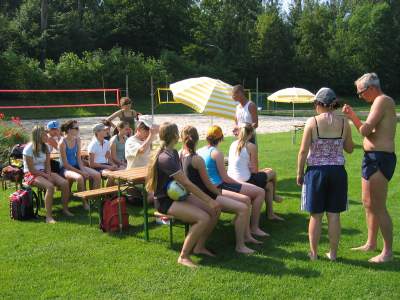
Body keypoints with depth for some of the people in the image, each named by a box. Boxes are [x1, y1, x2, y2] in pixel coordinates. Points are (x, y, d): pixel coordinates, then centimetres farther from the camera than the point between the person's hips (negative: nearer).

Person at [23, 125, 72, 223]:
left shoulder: (45, 147, 6)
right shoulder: (29, 149, -14)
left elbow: (47, 165, 7)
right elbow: (32, 170, -15)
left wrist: (49, 175, -12)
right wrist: (46, 176, -17)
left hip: (44, 172, 6)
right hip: (31, 175, -6)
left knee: (65, 183, -18)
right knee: (50, 186, -35)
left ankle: (65, 209, -2)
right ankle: (48, 216, -30)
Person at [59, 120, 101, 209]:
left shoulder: (77, 140, 3)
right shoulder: (62, 143, -17)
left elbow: (78, 158, 6)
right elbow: (65, 164, -17)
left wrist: (83, 170, -10)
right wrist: (80, 172, -21)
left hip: (76, 165, 7)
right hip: (65, 169, -7)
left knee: (97, 175, -12)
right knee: (80, 177, -36)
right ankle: (85, 202, -16)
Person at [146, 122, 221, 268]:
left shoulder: (174, 153, 10)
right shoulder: (166, 158, -21)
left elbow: (183, 181, 7)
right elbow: (187, 183, -21)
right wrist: (209, 200, -17)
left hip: (177, 195, 9)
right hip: (165, 201, -9)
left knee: (215, 210, -4)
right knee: (203, 218, -27)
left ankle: (199, 246, 11)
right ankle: (183, 256, -15)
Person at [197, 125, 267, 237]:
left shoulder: (199, 151, 9)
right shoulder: (217, 153, -13)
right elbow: (225, 178, -12)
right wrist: (239, 183, 3)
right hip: (219, 187, -9)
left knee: (247, 198, 21)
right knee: (260, 192, -5)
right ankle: (254, 227, 4)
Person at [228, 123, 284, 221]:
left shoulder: (233, 144, 5)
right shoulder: (251, 146, -14)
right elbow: (255, 170, -10)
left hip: (232, 182, 7)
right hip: (245, 182, -7)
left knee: (269, 185, 25)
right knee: (272, 173, 19)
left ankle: (270, 213, 32)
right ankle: (274, 196, 46)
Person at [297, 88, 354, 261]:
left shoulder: (312, 122, -9)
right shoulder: (344, 123, -1)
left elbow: (303, 151, -8)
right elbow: (349, 149, 10)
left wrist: (299, 173, 2)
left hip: (316, 171, -2)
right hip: (337, 171, 2)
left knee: (316, 216, 8)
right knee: (334, 215, 11)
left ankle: (313, 253, 19)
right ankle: (333, 253, 21)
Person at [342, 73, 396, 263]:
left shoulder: (382, 100, -12)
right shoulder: (379, 102, 19)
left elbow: (365, 130, -20)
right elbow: (366, 131, 20)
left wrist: (353, 116, -1)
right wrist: (352, 116, 12)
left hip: (379, 159, -11)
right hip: (372, 158, 11)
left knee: (378, 207, -5)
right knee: (368, 203, 18)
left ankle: (388, 252, 5)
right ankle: (371, 244, 31)